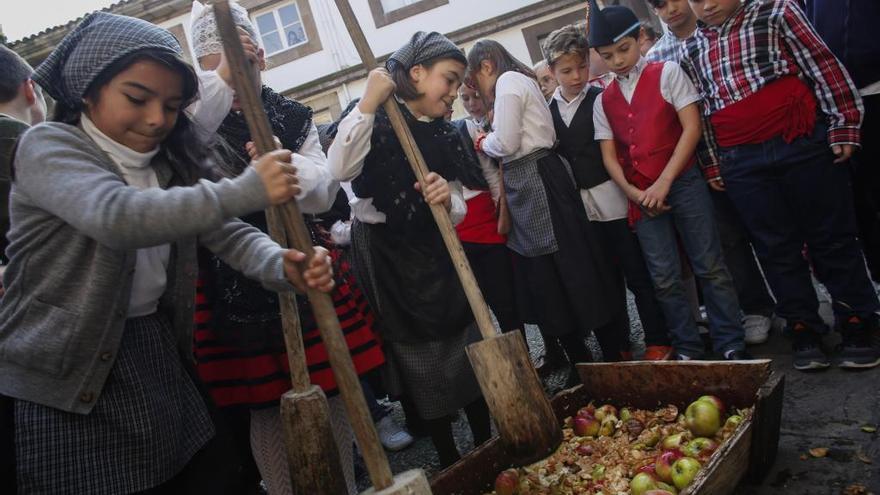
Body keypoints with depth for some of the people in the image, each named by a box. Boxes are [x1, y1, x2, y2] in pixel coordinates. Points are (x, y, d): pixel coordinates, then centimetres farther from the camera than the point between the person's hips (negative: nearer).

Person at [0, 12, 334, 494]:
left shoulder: (165, 166, 9)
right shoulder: (47, 146, -12)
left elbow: (222, 231, -3)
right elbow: (118, 217, -32)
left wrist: (280, 264, -24)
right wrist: (248, 190, -32)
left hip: (159, 355, 6)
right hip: (67, 380, -6)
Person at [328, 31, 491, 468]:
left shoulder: (444, 136, 9)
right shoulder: (376, 121, -8)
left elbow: (457, 212, 6)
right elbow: (340, 169, -27)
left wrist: (447, 199, -17)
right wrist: (367, 103, -27)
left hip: (436, 256, 5)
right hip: (385, 257, -5)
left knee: (468, 350, 7)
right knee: (419, 362, 6)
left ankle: (486, 448, 25)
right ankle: (450, 463, 22)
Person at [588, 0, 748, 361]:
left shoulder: (667, 73, 2)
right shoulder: (603, 101, 11)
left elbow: (692, 127, -6)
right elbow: (609, 155, 8)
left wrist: (664, 182, -13)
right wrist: (633, 193, -8)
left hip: (682, 182, -3)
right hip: (640, 196, 3)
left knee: (709, 266, 1)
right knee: (664, 277, 3)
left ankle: (731, 346, 12)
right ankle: (687, 350, 15)